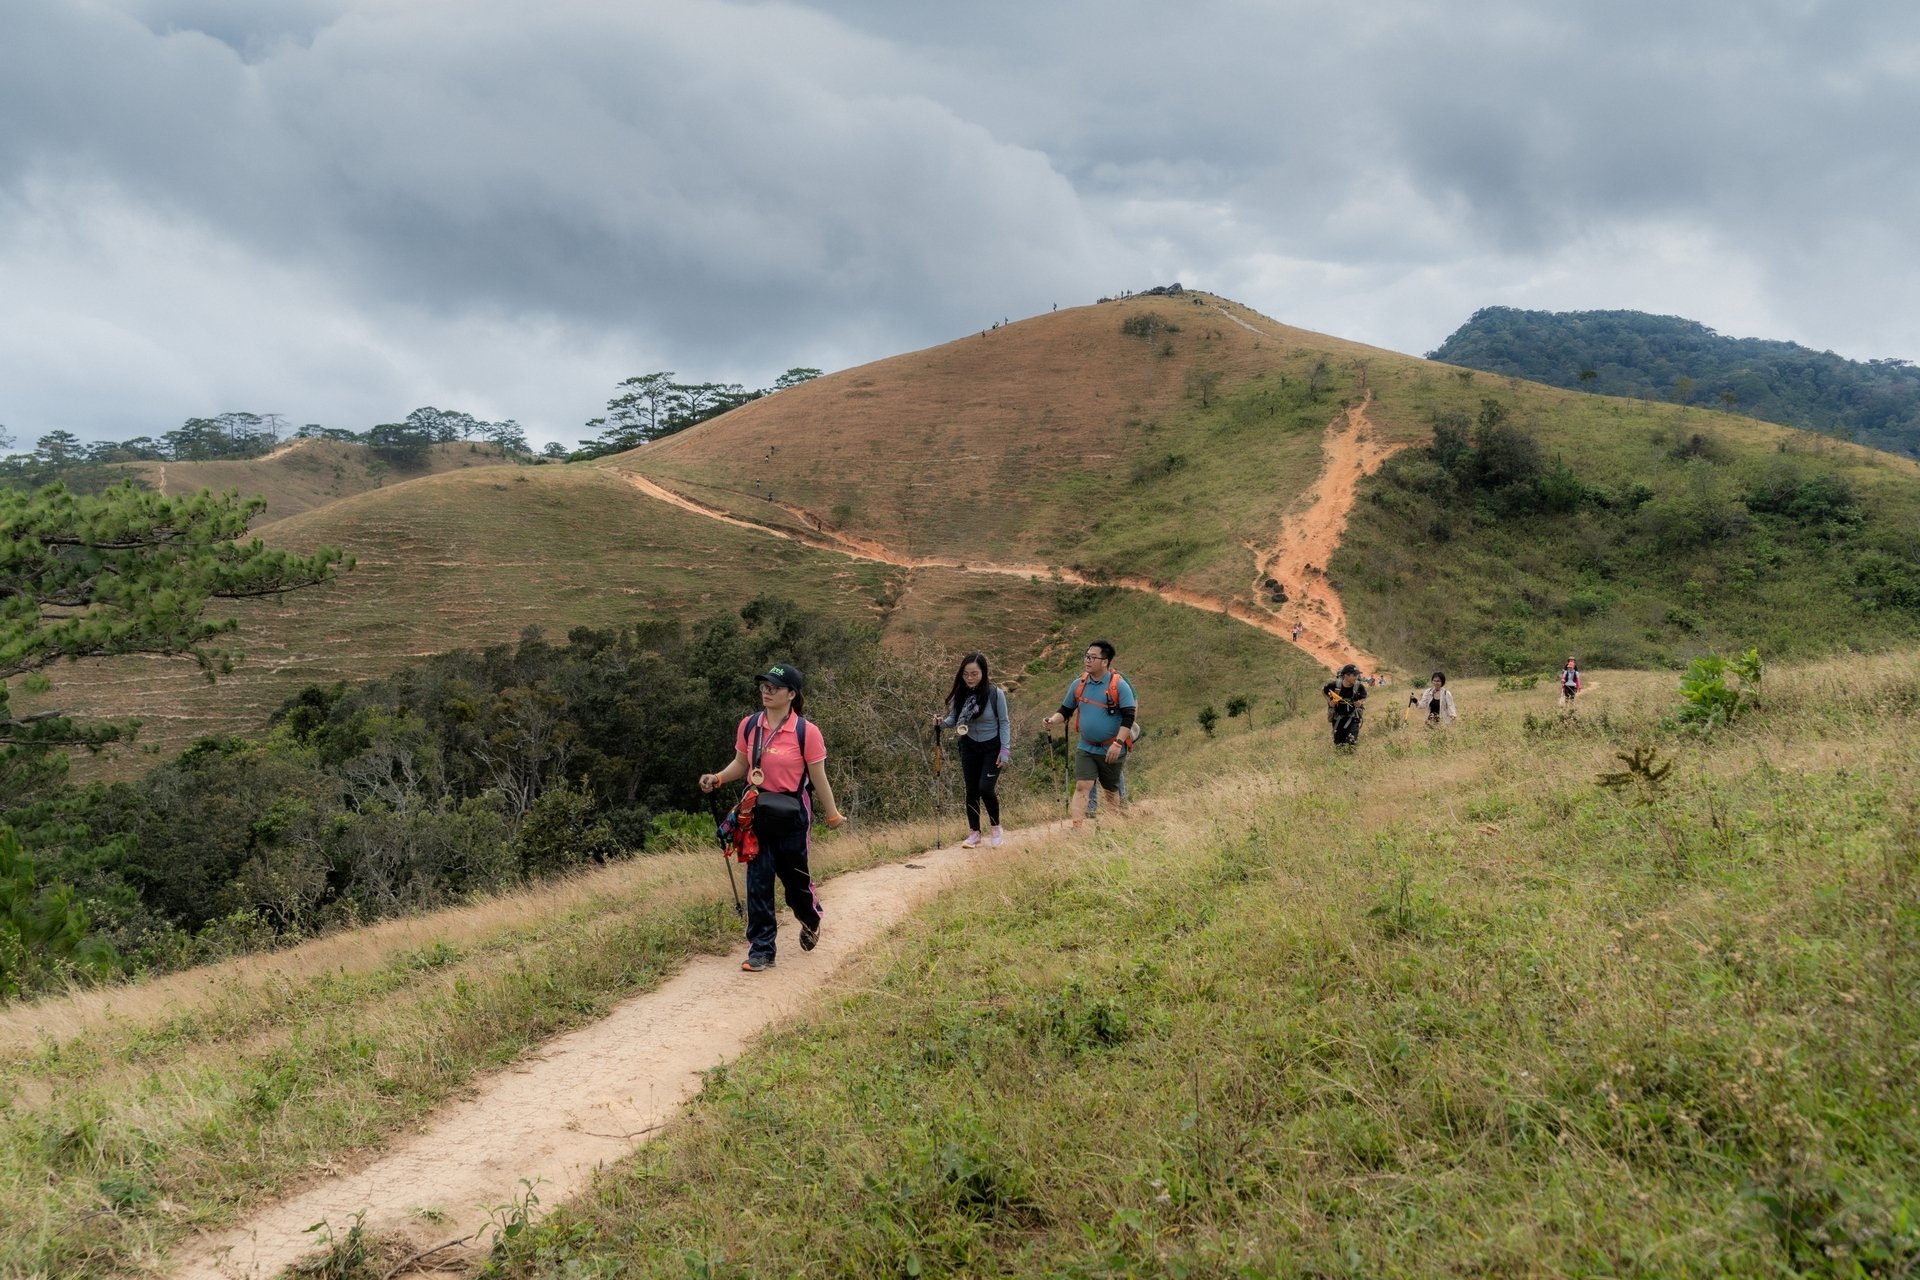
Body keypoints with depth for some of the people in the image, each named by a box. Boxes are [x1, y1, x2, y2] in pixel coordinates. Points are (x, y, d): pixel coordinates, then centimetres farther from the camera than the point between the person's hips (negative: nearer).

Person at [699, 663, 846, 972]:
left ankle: (810, 920, 43)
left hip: (792, 815, -3)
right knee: (758, 880, 1)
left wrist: (832, 815, 2)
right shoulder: (749, 726, -1)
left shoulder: (806, 732, -12)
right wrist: (718, 778, -7)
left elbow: (818, 778, -5)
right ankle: (761, 950, 8)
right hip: (757, 812, 3)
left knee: (794, 876, 10)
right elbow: (741, 764, 11)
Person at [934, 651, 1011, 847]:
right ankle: (974, 833, 17)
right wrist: (942, 721, -23)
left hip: (992, 747, -3)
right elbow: (953, 719, -1)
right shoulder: (961, 694, -11)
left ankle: (996, 828, 10)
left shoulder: (995, 693, -19)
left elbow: (1004, 723, -11)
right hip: (970, 746, 3)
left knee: (985, 787, -13)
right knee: (971, 790, 5)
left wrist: (1005, 750, -14)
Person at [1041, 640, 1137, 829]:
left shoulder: (1119, 685, -12)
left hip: (1111, 750, -3)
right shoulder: (1079, 684, 2)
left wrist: (1118, 743, -24)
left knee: (1112, 791, 12)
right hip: (1086, 748, 3)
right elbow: (1065, 710, 11)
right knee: (1082, 786, -9)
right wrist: (1053, 720, -10)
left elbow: (1128, 717, -15)